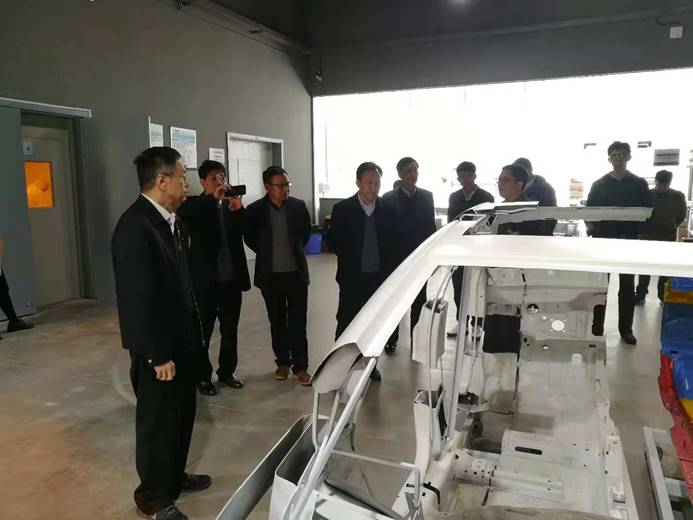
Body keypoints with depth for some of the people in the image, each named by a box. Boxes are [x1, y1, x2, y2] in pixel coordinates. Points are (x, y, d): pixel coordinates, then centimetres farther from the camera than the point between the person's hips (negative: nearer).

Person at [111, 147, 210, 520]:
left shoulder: (171, 221, 5)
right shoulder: (135, 227, -22)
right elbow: (138, 298, -24)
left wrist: (193, 333, 9)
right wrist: (158, 355, -20)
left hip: (182, 339, 8)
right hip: (158, 349, -8)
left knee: (182, 414, 21)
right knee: (158, 420, 9)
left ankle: (174, 477, 41)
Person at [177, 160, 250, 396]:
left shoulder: (232, 205, 7)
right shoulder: (194, 205, -4)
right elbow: (182, 215, -26)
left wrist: (238, 209, -21)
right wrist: (213, 199, -32)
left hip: (231, 280, 4)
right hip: (205, 281, -4)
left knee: (230, 331, 15)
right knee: (202, 333, 8)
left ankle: (227, 371, 31)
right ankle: (203, 377, 22)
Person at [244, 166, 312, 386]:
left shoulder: (299, 206, -3)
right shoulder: (255, 210, -6)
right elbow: (249, 237, 9)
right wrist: (265, 252, 9)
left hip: (296, 273, 0)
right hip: (270, 275, 0)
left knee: (298, 321, 2)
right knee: (277, 321, 12)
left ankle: (300, 365, 12)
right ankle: (283, 362, 27)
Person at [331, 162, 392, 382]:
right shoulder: (342, 209, -5)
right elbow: (335, 242, -1)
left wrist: (387, 268, -2)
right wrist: (351, 259, -5)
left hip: (379, 275, 2)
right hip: (352, 277, -2)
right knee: (346, 323, 3)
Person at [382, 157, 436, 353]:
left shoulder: (427, 196, 4)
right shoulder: (388, 198, -3)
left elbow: (431, 226, 5)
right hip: (396, 257, -1)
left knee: (419, 300, 8)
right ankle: (392, 339, 21)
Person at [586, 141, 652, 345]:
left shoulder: (639, 184, 7)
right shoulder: (598, 184, 8)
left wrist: (636, 228, -16)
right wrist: (590, 224, -12)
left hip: (629, 240, 0)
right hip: (603, 238, 1)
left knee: (627, 285, 3)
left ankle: (626, 328, 11)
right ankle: (597, 326, 12)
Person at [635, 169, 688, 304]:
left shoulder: (678, 196, -1)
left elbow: (682, 215, 10)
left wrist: (671, 227, 5)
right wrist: (643, 228, -2)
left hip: (668, 237, 1)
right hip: (647, 236, 0)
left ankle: (664, 296, 15)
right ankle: (640, 295, 10)